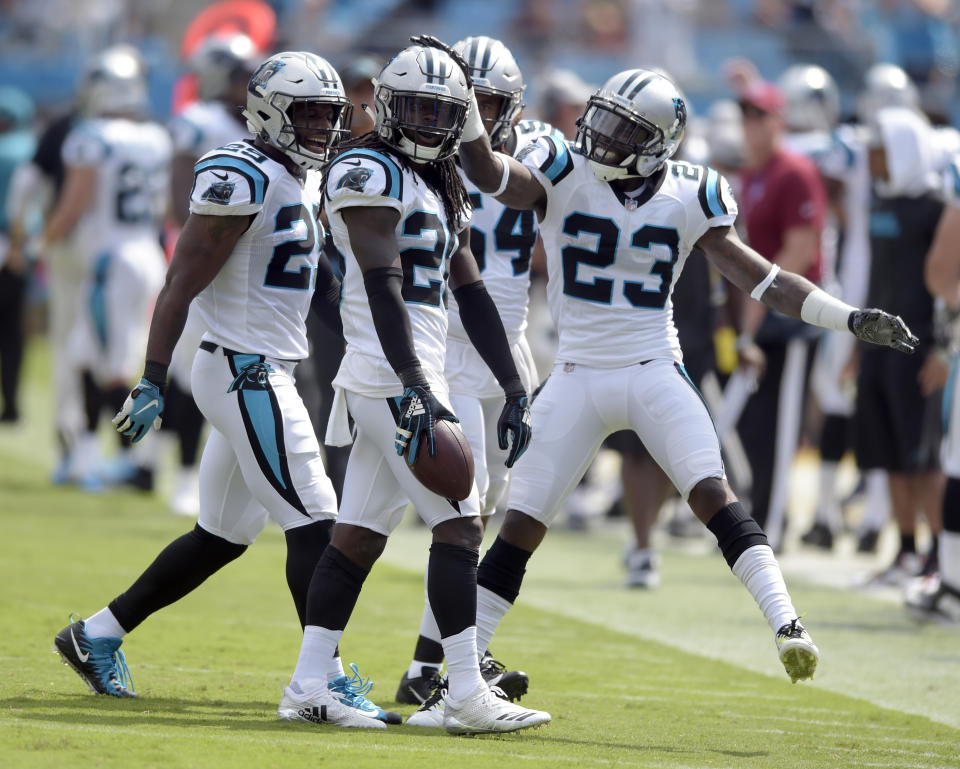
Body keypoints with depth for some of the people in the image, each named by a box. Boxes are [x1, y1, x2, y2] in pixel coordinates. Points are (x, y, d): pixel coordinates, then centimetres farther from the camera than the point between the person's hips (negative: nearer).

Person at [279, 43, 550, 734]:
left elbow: (472, 295, 21)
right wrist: (416, 390, -27)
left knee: (359, 535, 8)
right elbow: (384, 288, -19)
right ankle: (468, 695, -12)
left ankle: (307, 689, 9)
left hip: (413, 378, 9)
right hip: (392, 378, -9)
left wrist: (515, 390, 17)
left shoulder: (441, 188, 20)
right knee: (459, 524, -11)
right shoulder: (371, 174, -9)